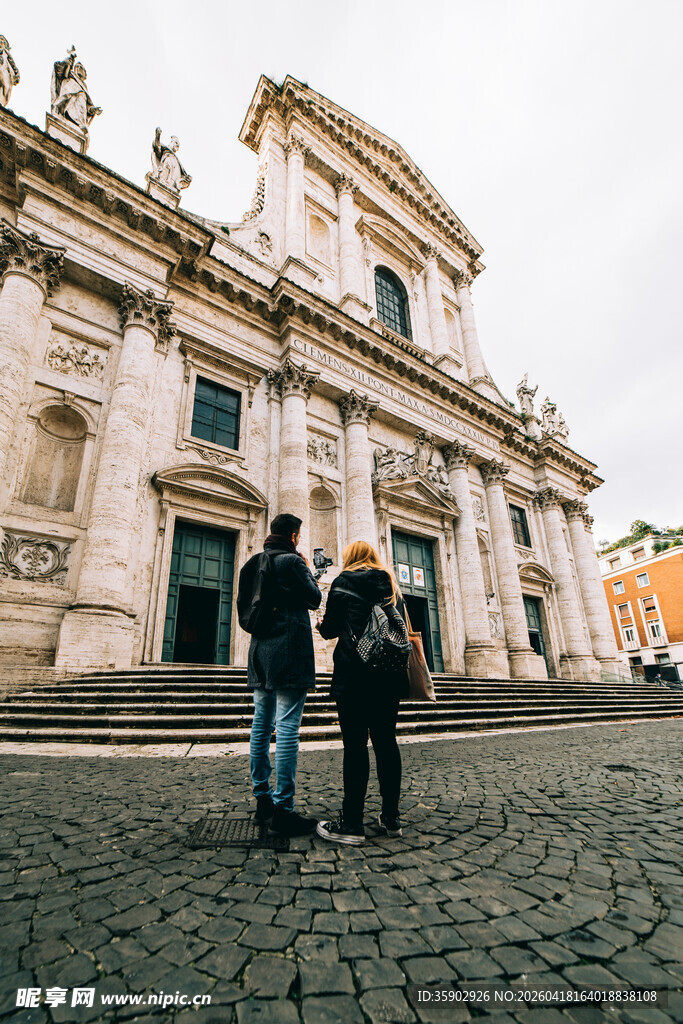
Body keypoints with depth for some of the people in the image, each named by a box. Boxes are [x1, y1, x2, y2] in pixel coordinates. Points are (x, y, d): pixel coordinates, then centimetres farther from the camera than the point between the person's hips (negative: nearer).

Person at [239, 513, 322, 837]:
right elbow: (314, 598, -3)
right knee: (287, 727, -5)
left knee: (261, 725, 11)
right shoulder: (292, 561, -9)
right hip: (289, 654, -8)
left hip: (260, 653, 8)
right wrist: (308, 570, 9)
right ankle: (282, 808, -2)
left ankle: (263, 800, 21)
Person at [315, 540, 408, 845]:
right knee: (386, 742, 11)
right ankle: (391, 817, 19)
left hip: (354, 673, -5)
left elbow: (330, 628, -1)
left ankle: (352, 823, 4)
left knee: (355, 745, -2)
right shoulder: (392, 586, 14)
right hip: (390, 674, 6)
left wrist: (322, 625, 20)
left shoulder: (343, 582, -1)